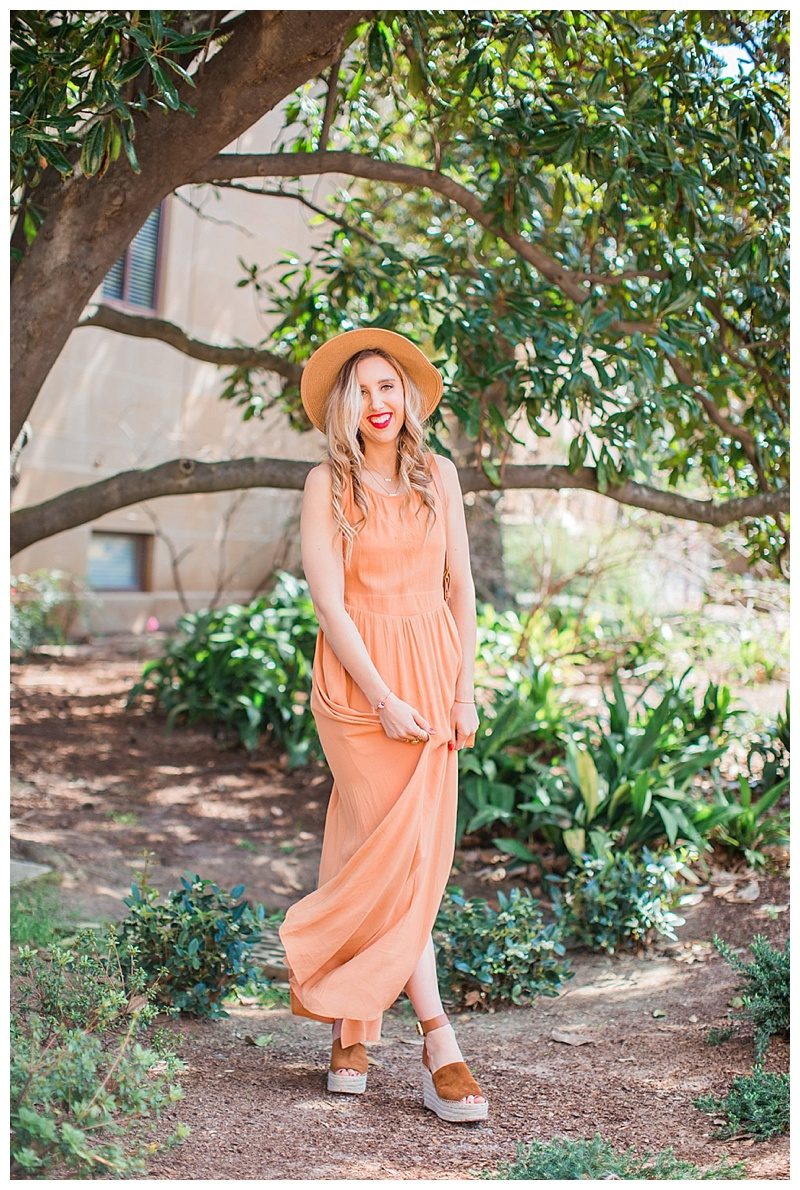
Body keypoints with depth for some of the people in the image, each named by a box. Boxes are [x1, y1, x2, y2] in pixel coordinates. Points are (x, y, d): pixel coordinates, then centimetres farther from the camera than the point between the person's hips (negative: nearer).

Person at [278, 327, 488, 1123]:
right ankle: (438, 1044, -3)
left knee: (380, 855, 4)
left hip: (432, 671, 3)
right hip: (357, 677, -3)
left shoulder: (438, 476, 8)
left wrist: (464, 690, 1)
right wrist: (384, 700, -13)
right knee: (404, 856, -6)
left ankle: (350, 1029, 16)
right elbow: (329, 602, -7)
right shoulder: (327, 484, -2)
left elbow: (460, 586, 9)